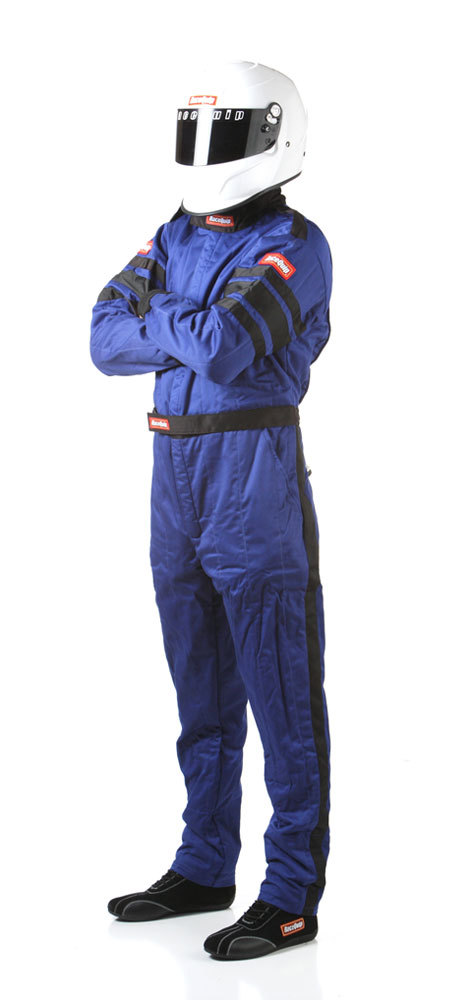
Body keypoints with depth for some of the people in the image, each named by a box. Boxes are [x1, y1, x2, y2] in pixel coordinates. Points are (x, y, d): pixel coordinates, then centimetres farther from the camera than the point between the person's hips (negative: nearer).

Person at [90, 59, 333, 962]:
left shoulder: (294, 247, -11)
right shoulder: (179, 237, 13)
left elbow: (223, 345, -25)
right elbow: (107, 341, 2)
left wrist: (161, 319, -6)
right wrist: (198, 336, -11)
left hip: (258, 487, -8)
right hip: (178, 485, 8)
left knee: (282, 698, -2)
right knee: (202, 692, 15)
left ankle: (292, 898, 4)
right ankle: (204, 870, 26)